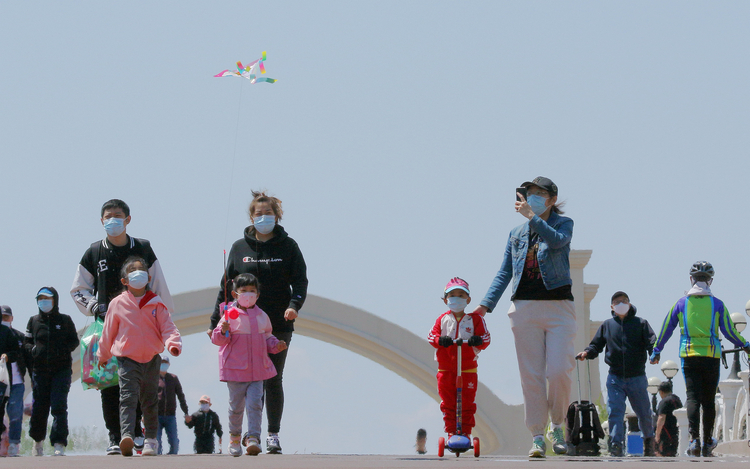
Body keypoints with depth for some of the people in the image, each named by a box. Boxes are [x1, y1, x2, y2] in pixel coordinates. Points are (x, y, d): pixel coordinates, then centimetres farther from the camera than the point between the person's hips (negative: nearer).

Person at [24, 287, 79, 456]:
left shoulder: (65, 320, 6)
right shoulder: (34, 321, 12)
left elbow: (74, 341, 9)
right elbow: (26, 342, 16)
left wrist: (64, 350, -9)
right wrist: (32, 349, -5)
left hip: (62, 369, -2)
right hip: (40, 370, 2)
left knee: (59, 406, -13)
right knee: (39, 407, 4)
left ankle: (59, 444, -16)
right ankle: (38, 440, 27)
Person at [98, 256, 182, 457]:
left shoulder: (156, 304, 2)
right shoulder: (117, 304, 1)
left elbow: (167, 327, -2)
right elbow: (108, 332, 11)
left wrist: (173, 343, -22)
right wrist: (103, 355, 19)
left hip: (152, 359, 2)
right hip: (127, 359, -2)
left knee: (150, 401, 12)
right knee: (128, 397, -18)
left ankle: (151, 439, 23)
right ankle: (126, 435, -32)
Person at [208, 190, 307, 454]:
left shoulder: (287, 246, 4)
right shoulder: (240, 248, 7)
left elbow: (300, 280, 0)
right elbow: (227, 286, 9)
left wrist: (294, 304, -20)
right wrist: (216, 321, 4)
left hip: (279, 326, -1)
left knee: (274, 380, 3)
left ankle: (273, 435, 10)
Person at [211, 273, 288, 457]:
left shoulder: (262, 316, 8)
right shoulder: (231, 315, -4)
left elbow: (267, 338, 19)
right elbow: (217, 339, -5)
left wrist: (276, 345, 0)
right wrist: (223, 331, -26)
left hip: (257, 369, 2)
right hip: (235, 369, -2)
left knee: (255, 403, -8)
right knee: (236, 406, 6)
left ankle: (253, 438, -9)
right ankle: (234, 438, 24)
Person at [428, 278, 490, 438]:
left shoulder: (475, 319, 4)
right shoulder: (442, 319, 9)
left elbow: (486, 338, -2)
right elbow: (432, 336, 1)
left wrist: (478, 340, -26)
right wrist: (440, 340, -22)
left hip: (468, 369, -2)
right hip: (446, 369, 2)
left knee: (467, 403, 0)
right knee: (448, 403, 3)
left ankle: (466, 432, 8)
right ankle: (451, 432, 10)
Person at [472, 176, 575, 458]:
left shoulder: (563, 224, 6)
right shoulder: (516, 234, 16)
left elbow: (558, 241, -18)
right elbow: (504, 273, 14)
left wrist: (532, 217, -19)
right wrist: (486, 305, 5)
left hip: (559, 307, -3)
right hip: (525, 308, 3)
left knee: (559, 372, -12)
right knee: (531, 375, -2)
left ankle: (557, 427, 10)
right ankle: (537, 437, 3)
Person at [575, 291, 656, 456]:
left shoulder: (640, 323, 6)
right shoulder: (607, 325, 11)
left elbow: (651, 340, -5)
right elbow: (596, 345, 13)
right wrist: (587, 353, -9)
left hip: (637, 377, -1)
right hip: (615, 377, 1)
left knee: (644, 413, 10)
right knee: (615, 411, -13)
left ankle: (649, 440, 34)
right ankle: (616, 445, -15)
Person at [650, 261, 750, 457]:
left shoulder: (681, 303, 3)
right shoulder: (717, 304, 0)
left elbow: (666, 330, 8)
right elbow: (729, 332, 0)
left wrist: (656, 351, 19)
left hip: (689, 356, 0)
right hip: (711, 356, 0)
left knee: (693, 397, -4)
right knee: (709, 400, 7)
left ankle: (694, 439, -22)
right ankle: (708, 444, 11)